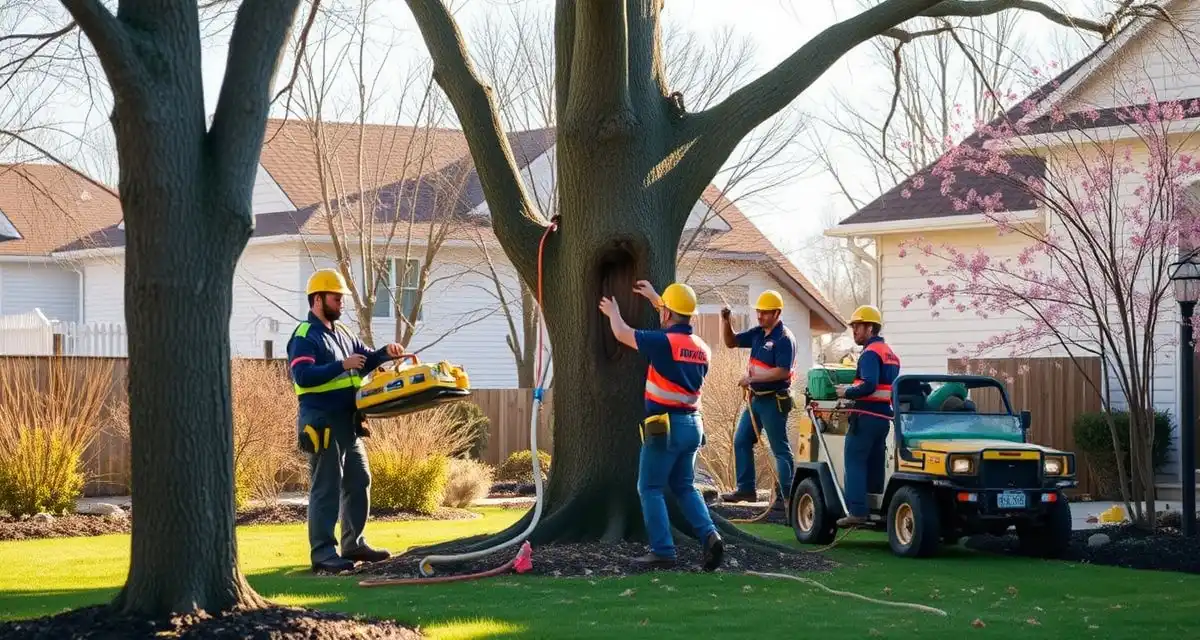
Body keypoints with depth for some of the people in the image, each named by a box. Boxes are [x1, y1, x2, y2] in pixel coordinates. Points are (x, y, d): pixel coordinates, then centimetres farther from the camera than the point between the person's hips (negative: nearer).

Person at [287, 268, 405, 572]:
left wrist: (385, 353, 4)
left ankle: (354, 544, 24)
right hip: (323, 422, -9)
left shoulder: (341, 333, 17)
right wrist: (342, 366, -25)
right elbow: (303, 376, -23)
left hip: (347, 421, 9)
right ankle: (323, 553, -5)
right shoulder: (305, 336, -11)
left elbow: (367, 360, 25)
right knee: (326, 488, -7)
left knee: (359, 481, 14)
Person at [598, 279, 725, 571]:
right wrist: (655, 298, 39)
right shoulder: (701, 347, 8)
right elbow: (678, 327, 31)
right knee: (684, 486, 18)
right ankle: (709, 535, -2)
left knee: (650, 489, 3)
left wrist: (613, 313, 20)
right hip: (692, 425, 7)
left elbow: (622, 333, -2)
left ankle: (663, 550, -2)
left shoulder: (664, 342, -15)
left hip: (665, 427, -7)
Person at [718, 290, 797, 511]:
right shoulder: (757, 333, 8)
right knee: (741, 442, 12)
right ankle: (746, 489, 19)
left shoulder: (784, 338, -16)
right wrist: (725, 321, 1)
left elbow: (783, 371, -24)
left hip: (774, 400, -9)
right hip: (755, 398, 9)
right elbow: (730, 342, 18)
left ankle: (786, 495, -2)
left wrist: (752, 379, -21)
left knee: (780, 449, -4)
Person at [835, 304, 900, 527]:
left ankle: (857, 511, -13)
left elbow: (868, 385, -24)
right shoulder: (890, 354, 18)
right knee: (875, 463, 12)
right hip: (884, 415, 9)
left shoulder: (871, 353, -12)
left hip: (867, 415, -9)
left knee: (855, 462, -7)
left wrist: (847, 392, -10)